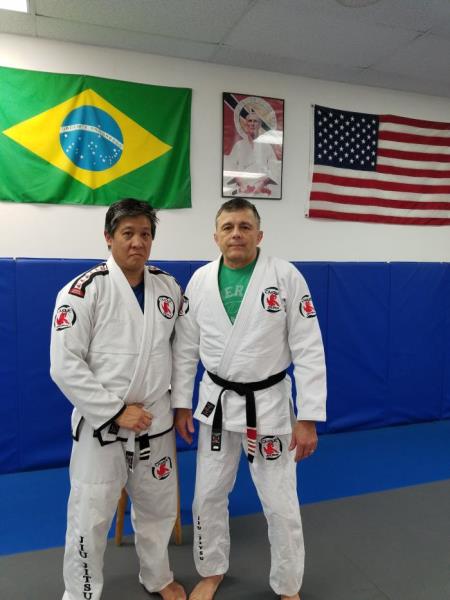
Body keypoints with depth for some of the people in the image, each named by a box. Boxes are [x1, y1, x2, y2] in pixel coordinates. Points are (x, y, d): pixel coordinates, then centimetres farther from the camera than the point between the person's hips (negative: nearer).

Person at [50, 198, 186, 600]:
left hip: (156, 421, 5)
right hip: (101, 425, -4)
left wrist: (178, 401, 8)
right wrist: (116, 411, -18)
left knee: (158, 508, 21)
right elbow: (64, 366, -16)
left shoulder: (168, 286, 0)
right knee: (89, 519, 6)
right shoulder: (83, 291, -15)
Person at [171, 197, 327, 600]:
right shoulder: (200, 280, -2)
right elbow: (185, 348, 4)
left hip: (269, 404, -3)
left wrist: (308, 417, -13)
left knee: (281, 505, 9)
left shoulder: (286, 276, -12)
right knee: (208, 496, 16)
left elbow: (308, 350, -12)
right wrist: (181, 404, 5)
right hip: (217, 402, 3)